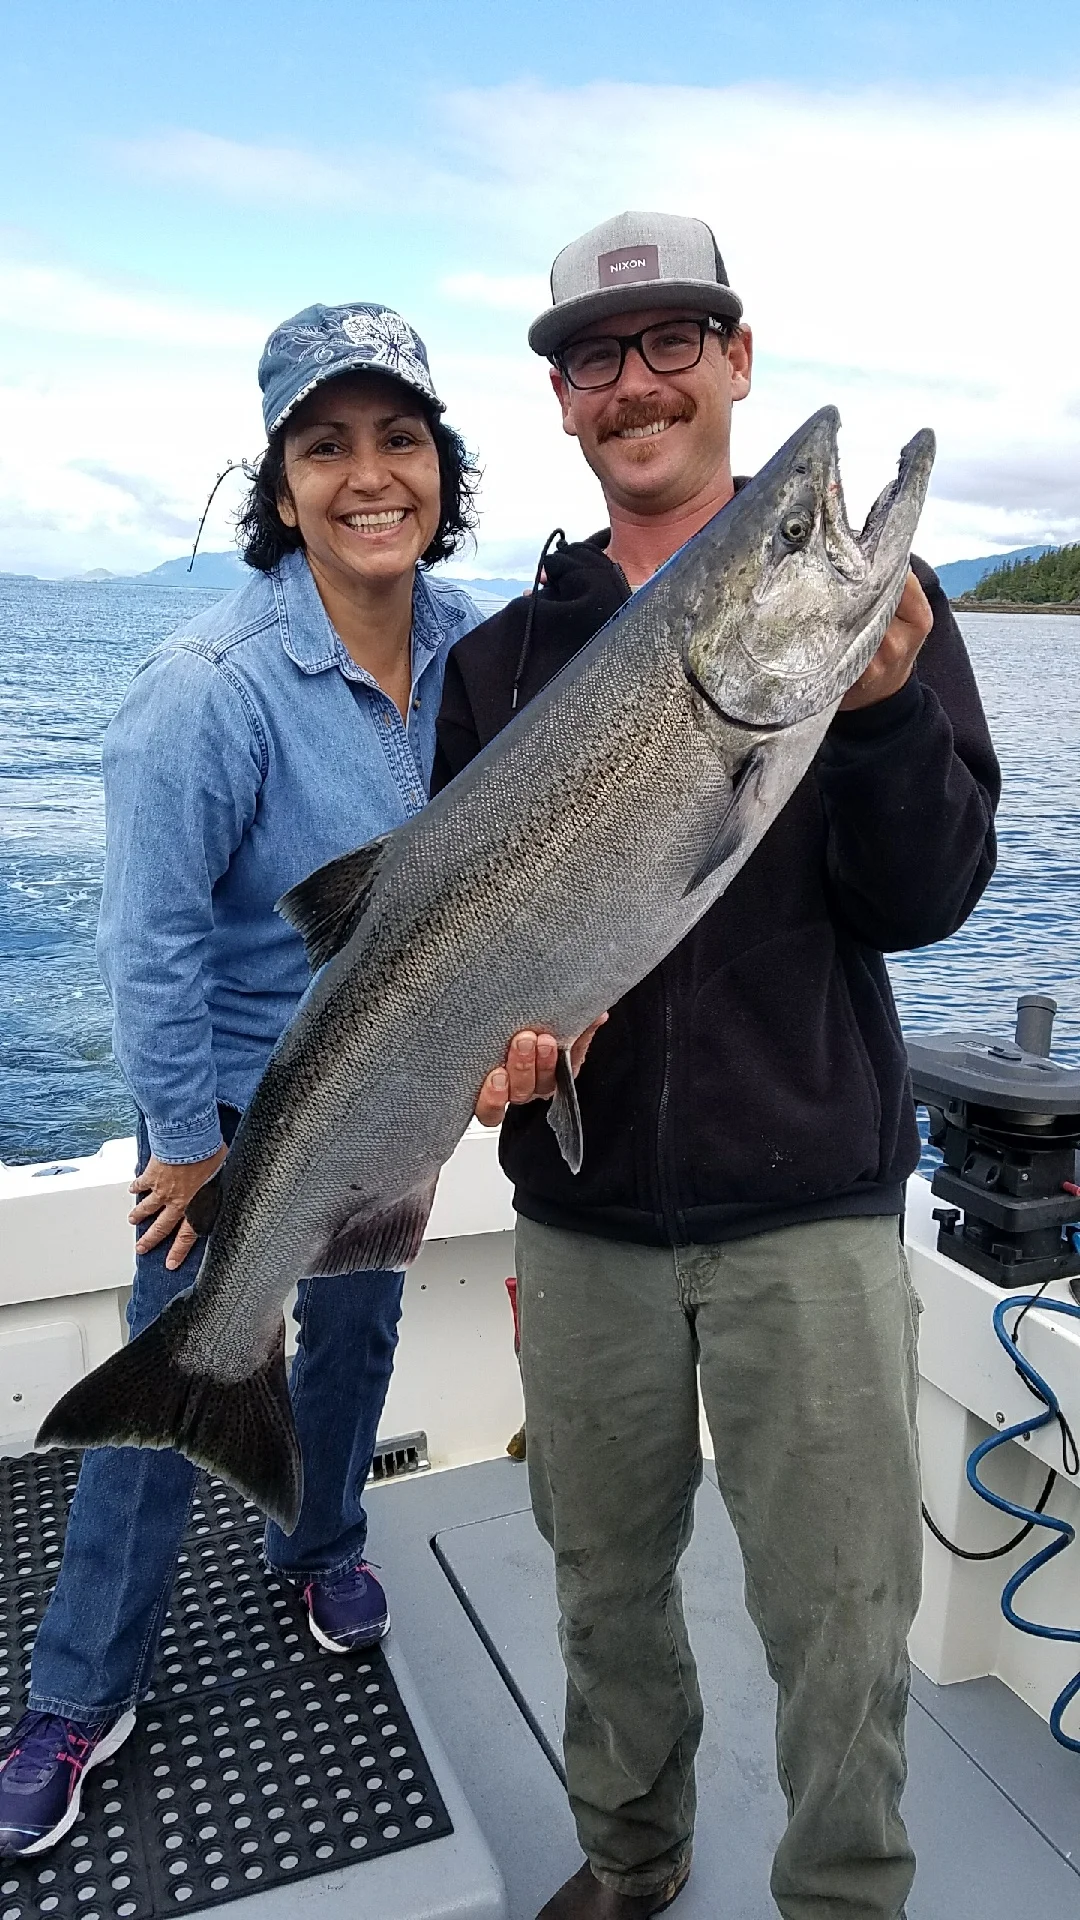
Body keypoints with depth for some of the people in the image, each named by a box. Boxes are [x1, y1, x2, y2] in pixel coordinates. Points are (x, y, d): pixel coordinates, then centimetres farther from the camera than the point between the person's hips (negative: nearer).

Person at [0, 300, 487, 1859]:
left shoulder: (470, 645, -8)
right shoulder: (211, 689, -26)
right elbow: (152, 941, -20)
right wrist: (189, 1140, -13)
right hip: (231, 1096, -5)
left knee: (359, 1329, 22)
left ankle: (323, 1543, 52)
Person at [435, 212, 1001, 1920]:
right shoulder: (505, 654, 7)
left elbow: (927, 901, -6)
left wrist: (880, 705, -24)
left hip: (808, 1201, -2)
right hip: (581, 1208, 3)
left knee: (840, 1615, 7)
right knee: (604, 1578, 18)